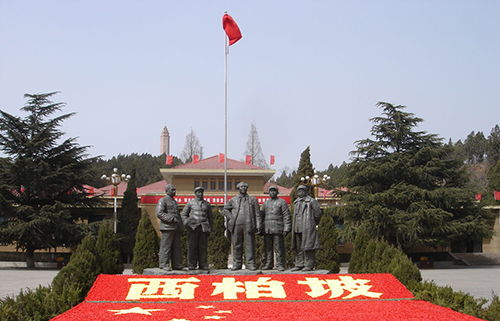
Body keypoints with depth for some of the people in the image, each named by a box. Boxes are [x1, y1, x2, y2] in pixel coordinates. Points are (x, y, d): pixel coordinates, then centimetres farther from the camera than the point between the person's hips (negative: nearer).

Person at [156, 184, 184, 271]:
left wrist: (181, 227, 18)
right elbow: (159, 213, -13)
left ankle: (176, 264, 10)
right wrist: (171, 219, -19)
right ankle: (164, 264, -5)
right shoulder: (162, 201, -2)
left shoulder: (175, 202, 23)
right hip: (167, 228, -8)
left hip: (176, 228, 8)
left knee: (176, 247, 7)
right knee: (166, 246, -7)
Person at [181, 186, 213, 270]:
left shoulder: (207, 204, 15)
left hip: (203, 228, 2)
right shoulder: (190, 203, 9)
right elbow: (183, 214, 11)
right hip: (193, 227, -2)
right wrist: (187, 224, -3)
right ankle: (191, 265, 0)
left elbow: (210, 217, 17)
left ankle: (203, 265, 5)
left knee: (203, 247, 0)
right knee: (192, 247, -3)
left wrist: (209, 229, 10)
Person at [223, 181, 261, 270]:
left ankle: (250, 264, 1)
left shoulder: (253, 200, 12)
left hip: (248, 226, -1)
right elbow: (226, 209, 22)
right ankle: (236, 264, 8)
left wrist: (258, 225, -2)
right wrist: (230, 218, 6)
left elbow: (257, 214, 8)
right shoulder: (233, 200, 14)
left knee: (249, 245, -3)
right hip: (236, 226, 1)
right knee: (236, 245, 2)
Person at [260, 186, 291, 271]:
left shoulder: (282, 202, 3)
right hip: (267, 230, 4)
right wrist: (261, 229, 12)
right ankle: (268, 264, 10)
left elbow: (286, 216, -2)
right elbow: (262, 216, 20)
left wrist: (286, 229, -10)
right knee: (268, 248, 4)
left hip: (278, 230, -4)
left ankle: (280, 265, -1)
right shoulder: (266, 203, 18)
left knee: (279, 248, -5)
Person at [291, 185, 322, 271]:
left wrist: (313, 223, 9)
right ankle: (299, 265, 15)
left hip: (307, 228, -7)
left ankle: (309, 265, -4)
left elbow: (318, 214, -1)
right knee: (299, 248, 9)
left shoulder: (311, 201, -3)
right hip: (297, 228, 7)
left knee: (308, 246, -7)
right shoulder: (296, 202, 17)